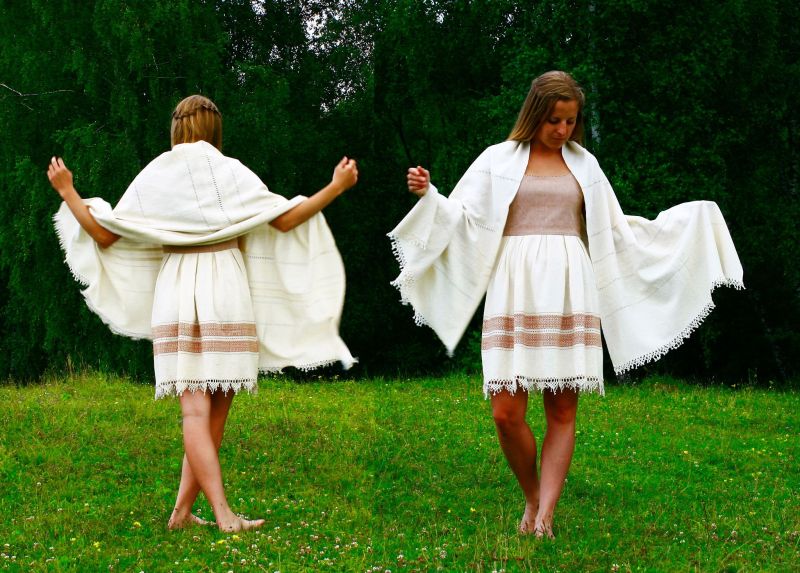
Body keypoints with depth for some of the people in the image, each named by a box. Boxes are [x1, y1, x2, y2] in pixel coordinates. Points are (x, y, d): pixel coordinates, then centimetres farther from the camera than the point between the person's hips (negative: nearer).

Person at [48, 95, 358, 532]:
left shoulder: (152, 177, 6)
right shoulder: (231, 173, 1)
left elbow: (104, 234, 6)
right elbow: (285, 220, -1)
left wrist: (66, 191, 19)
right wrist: (336, 187, 8)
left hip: (175, 297, 2)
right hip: (225, 291, -2)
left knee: (195, 411, -3)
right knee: (217, 408, 6)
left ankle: (222, 512, -13)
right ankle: (182, 509, 1)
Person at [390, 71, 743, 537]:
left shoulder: (583, 165, 15)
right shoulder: (499, 159, 8)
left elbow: (616, 231, 21)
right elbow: (462, 219, 3)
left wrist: (691, 220, 21)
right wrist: (428, 196, -16)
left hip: (568, 293, 2)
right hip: (515, 290, -2)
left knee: (563, 412, -4)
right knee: (507, 412, -10)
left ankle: (544, 518, -3)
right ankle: (532, 499, 13)